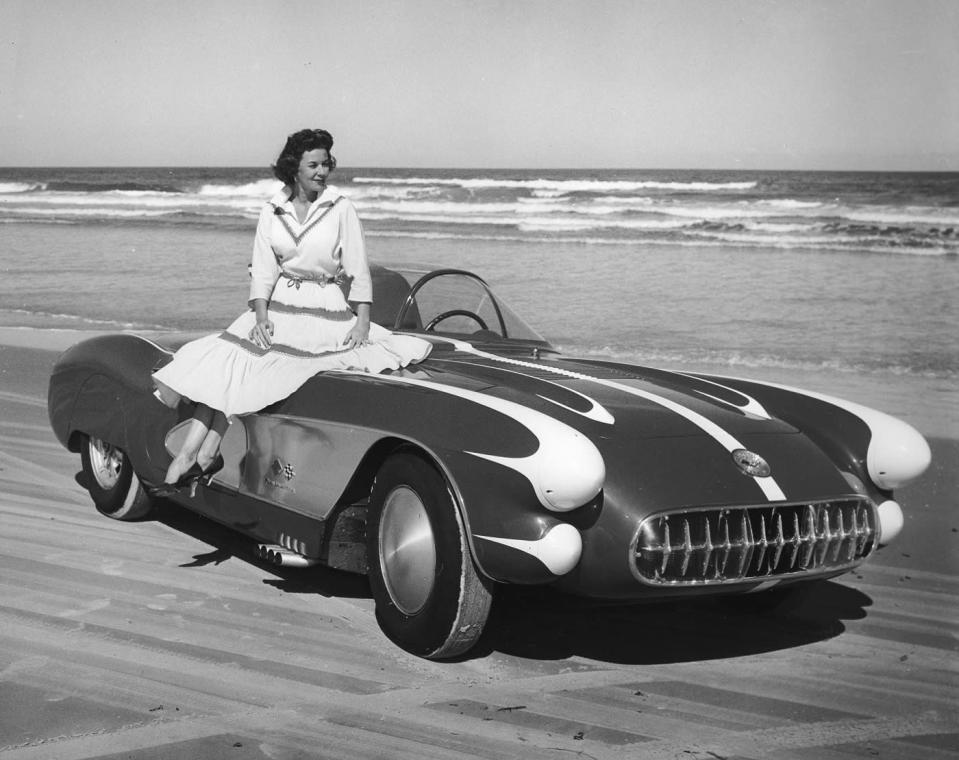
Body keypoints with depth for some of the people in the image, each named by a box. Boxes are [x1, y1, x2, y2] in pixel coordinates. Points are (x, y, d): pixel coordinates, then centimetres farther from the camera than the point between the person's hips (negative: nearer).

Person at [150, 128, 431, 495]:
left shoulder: (340, 208, -2)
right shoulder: (273, 211, 6)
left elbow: (358, 269, -2)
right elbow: (262, 269, 2)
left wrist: (362, 321, -10)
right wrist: (260, 316, -13)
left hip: (326, 309, -4)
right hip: (279, 305, 4)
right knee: (225, 360, -15)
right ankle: (200, 453, -18)